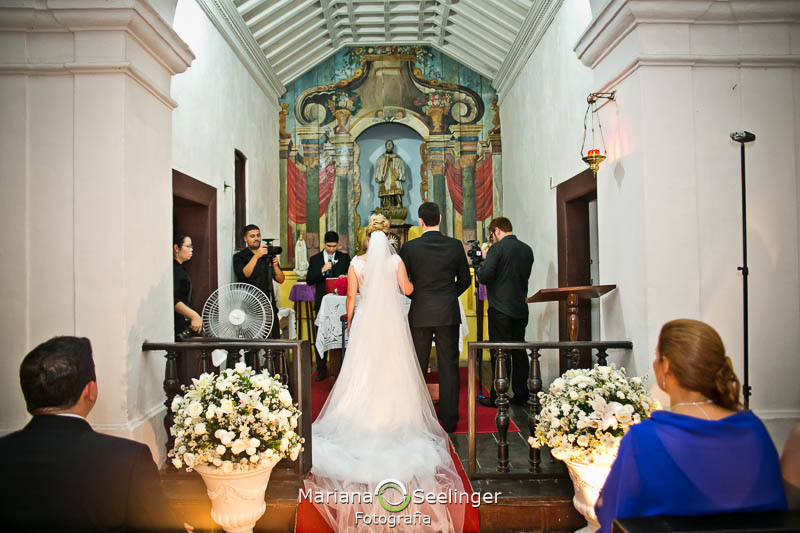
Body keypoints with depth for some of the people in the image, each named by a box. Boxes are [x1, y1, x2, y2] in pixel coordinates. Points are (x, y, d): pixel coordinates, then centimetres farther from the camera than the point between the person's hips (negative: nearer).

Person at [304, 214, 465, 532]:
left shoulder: (356, 263, -3)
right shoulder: (396, 261, -3)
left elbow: (351, 296, -2)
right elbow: (407, 290, -3)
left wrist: (350, 321, 11)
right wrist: (414, 282, 20)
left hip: (365, 322, 0)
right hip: (391, 322, 0)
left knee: (363, 370, 8)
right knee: (392, 369, 9)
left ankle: (362, 420, 11)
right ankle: (393, 419, 13)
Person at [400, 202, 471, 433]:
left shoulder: (410, 247, -7)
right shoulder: (455, 245, -2)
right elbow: (465, 279, 6)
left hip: (420, 313, -1)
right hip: (448, 314, 1)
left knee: (418, 368, 10)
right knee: (449, 367, 8)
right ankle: (449, 420, 13)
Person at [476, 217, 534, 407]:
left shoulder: (498, 248, -11)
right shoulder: (527, 250, 10)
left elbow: (484, 277, -18)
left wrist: (479, 272, 6)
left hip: (501, 309, -6)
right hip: (521, 309, 7)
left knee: (499, 353, 0)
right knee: (519, 351, 12)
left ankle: (497, 397, 6)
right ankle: (521, 396, 17)